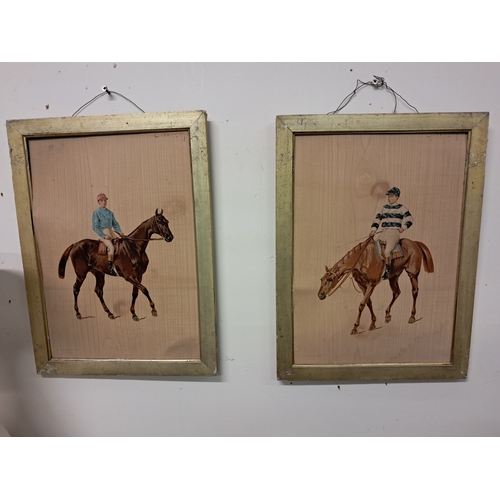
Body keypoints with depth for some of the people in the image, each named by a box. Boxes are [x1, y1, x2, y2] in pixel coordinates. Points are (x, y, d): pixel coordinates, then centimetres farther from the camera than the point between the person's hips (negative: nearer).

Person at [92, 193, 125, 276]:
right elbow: (95, 227, -6)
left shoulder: (110, 212, 16)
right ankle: (110, 268, -23)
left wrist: (120, 232, 0)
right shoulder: (96, 213, -1)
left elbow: (115, 224, 19)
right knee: (111, 247, -28)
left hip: (111, 232, 7)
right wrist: (104, 236, -17)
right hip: (102, 233, -7)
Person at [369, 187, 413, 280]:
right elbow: (377, 218, 15)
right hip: (384, 232, 5)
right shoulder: (384, 208, 17)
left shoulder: (401, 208, 5)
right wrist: (373, 229, 1)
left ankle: (387, 272, -17)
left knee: (387, 251, -25)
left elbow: (410, 219, 5)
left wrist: (403, 227, -10)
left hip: (394, 232, -5)